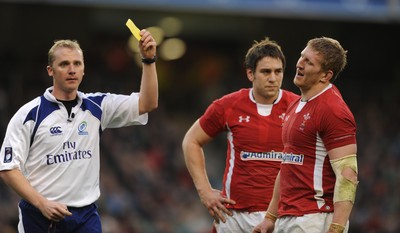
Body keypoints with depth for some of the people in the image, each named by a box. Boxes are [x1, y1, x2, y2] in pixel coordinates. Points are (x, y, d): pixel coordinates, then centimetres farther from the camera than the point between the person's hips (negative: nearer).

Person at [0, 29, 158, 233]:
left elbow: (147, 104, 0)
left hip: (86, 216, 3)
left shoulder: (97, 107, 7)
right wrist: (42, 203, -17)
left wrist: (149, 59, -13)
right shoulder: (29, 114, -4)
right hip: (40, 217, -3)